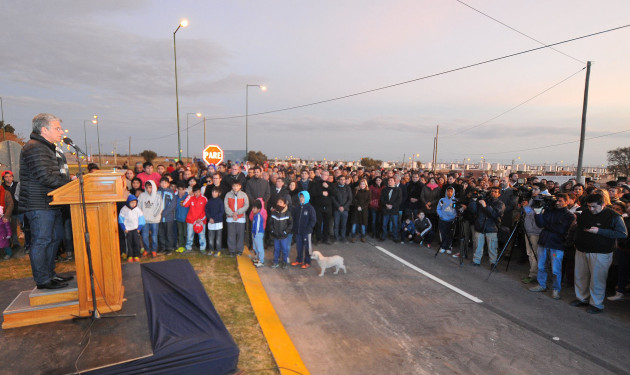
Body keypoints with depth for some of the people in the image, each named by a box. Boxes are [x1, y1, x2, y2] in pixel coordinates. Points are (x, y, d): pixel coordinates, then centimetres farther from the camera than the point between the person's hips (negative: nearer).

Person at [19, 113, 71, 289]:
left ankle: (50, 273, 28)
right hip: (39, 205, -11)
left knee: (55, 237, 16)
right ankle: (43, 280, 6)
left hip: (52, 204, 11)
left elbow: (60, 175, 22)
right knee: (41, 241, -3)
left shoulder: (50, 148, 19)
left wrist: (71, 179, 5)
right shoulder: (34, 148, -15)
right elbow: (45, 177, -23)